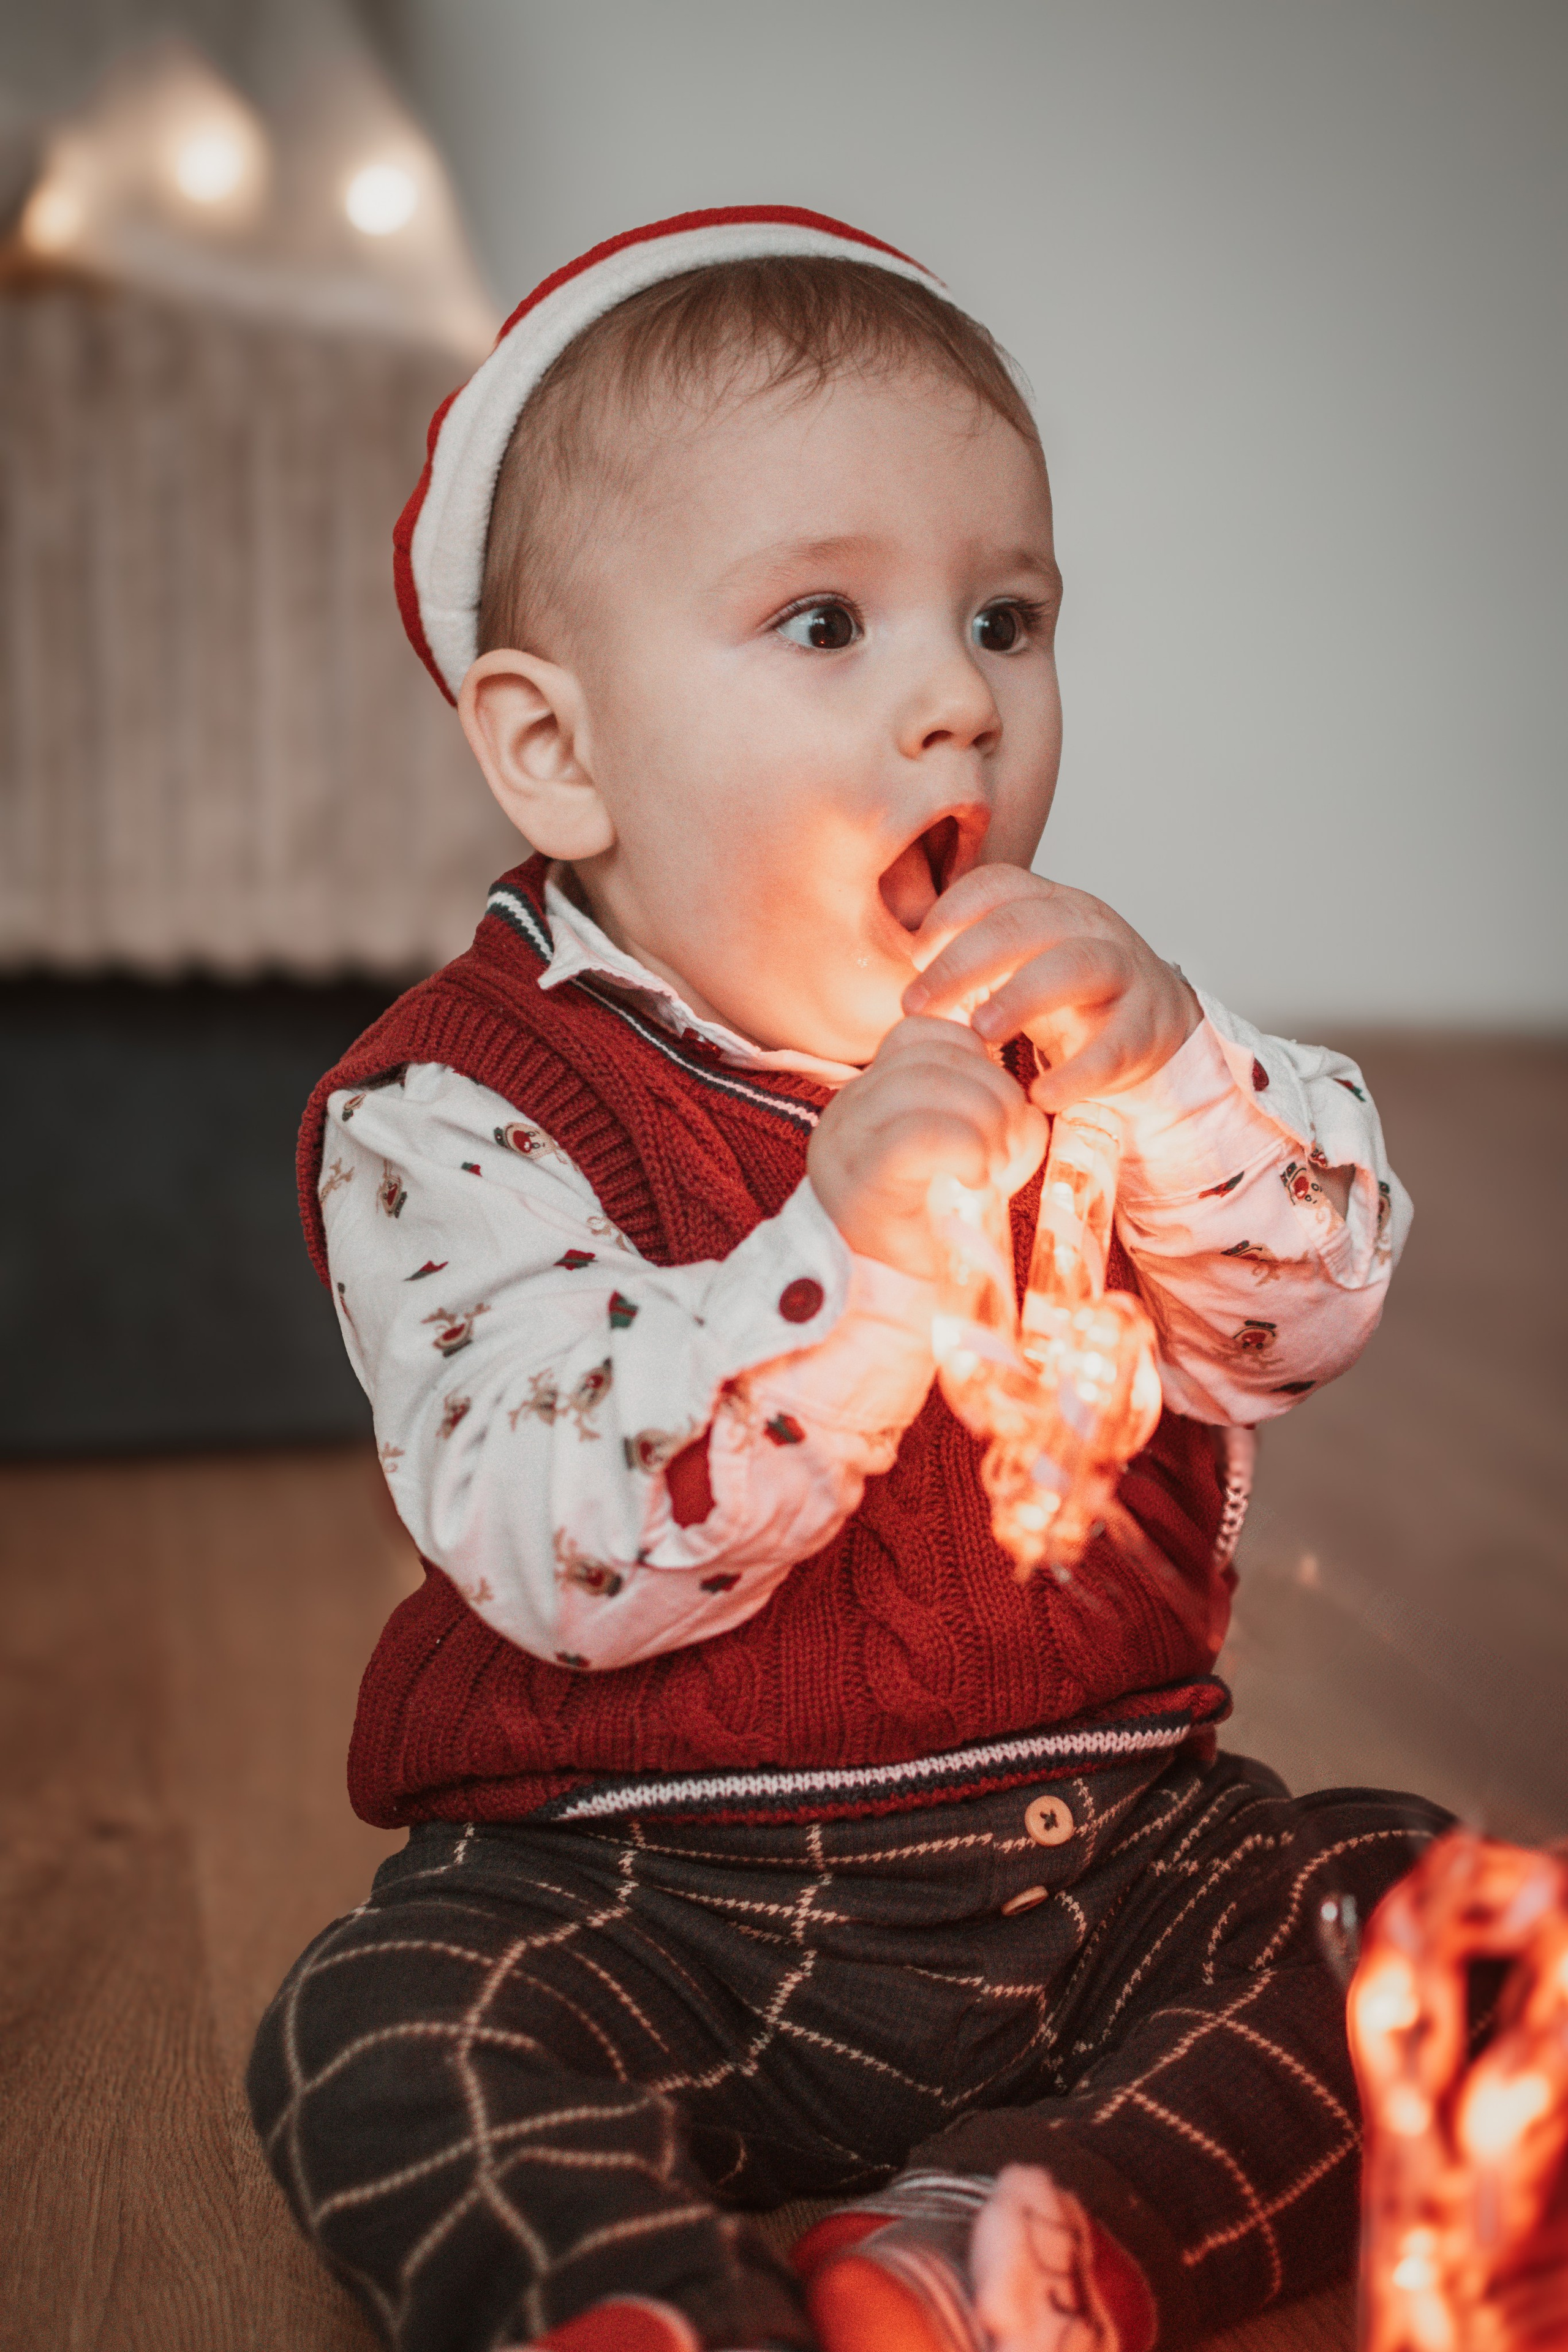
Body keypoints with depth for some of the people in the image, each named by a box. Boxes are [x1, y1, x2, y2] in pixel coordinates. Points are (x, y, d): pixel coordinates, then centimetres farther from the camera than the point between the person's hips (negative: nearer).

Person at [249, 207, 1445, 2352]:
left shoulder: (1063, 1036, 3)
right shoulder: (452, 1115, -12)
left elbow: (1305, 1318, -3)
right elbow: (561, 1554, -24)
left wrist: (1167, 1067, -22)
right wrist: (849, 1249, -38)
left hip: (1109, 1846, 4)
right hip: (642, 1905, -3)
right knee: (385, 2033, -25)